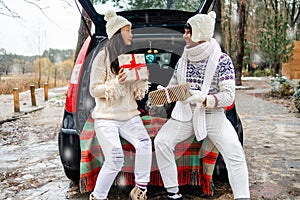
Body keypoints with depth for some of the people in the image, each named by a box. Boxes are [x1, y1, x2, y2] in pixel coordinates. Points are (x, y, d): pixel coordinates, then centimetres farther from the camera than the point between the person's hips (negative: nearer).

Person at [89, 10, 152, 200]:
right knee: (115, 161, -11)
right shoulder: (103, 56, -5)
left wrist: (142, 81, -5)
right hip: (106, 117, -5)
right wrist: (116, 83, -21)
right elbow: (94, 90, -7)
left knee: (144, 144, -21)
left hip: (129, 115, 5)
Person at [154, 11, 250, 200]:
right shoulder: (184, 59, 5)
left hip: (213, 115, -3)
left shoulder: (222, 60, -10)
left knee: (234, 153, -17)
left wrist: (203, 98, -31)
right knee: (161, 141, -12)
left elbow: (228, 96, -15)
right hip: (185, 114, 4)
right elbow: (173, 85, 15)